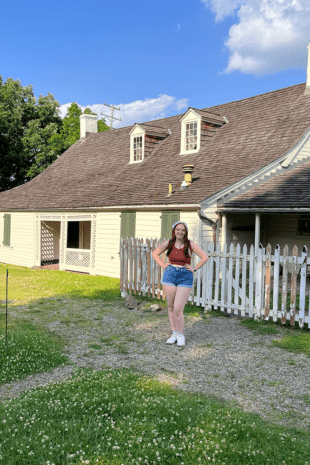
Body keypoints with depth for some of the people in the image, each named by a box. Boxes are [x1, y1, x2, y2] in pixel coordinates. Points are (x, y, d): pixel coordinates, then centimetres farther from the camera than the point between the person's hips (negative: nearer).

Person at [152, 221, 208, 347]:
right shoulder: (168, 243, 4)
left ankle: (180, 335, 13)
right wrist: (163, 265, 6)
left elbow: (205, 257, 2)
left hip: (185, 278, -3)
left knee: (178, 309, -8)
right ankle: (174, 333, 24)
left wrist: (194, 269, -2)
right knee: (170, 307, 9)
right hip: (169, 275, 3)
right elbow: (155, 253, 18)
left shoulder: (190, 244, -3)